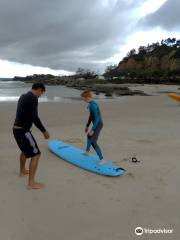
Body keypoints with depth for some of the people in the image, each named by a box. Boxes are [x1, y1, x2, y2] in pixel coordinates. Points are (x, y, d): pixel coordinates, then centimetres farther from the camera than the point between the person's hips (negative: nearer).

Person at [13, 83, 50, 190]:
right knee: (36, 154, -4)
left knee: (25, 150, 31)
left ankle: (22, 171, 51)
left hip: (17, 129, 10)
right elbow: (34, 117, -22)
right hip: (23, 131, -10)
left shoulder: (23, 96, 13)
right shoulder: (33, 98, -17)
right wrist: (44, 131, -14)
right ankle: (31, 183, 2)